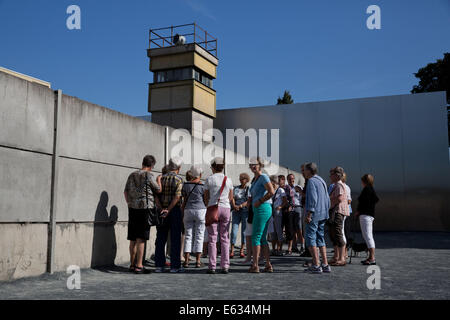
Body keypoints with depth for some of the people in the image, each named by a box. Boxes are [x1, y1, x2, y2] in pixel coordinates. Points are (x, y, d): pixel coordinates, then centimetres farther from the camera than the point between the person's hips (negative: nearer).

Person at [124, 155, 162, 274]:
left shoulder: (132, 175, 12)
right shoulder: (148, 175, -8)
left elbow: (126, 191, 15)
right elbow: (158, 190, -1)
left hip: (132, 208, 6)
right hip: (145, 208, -6)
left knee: (133, 239, 11)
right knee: (141, 239, -4)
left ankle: (132, 264, 18)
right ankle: (139, 266, -3)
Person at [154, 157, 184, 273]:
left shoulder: (161, 178, 6)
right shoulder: (179, 179, -7)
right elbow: (177, 196, -18)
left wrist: (161, 208, -8)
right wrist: (168, 210, -16)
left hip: (161, 211, 4)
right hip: (175, 210, -4)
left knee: (160, 238, 9)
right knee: (175, 239, 2)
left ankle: (159, 265, 11)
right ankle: (175, 266, 4)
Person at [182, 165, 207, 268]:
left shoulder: (186, 185, 3)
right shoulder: (203, 186, -5)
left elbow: (184, 201, 5)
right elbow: (206, 201, -1)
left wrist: (183, 215, 12)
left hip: (188, 211, 3)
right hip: (200, 210, -2)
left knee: (188, 236, 6)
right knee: (199, 236, 2)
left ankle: (186, 261, 3)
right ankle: (198, 261, 2)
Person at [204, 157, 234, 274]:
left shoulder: (209, 179, 0)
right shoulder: (228, 180, 7)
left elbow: (206, 198, 5)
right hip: (226, 208, 2)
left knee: (212, 238, 1)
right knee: (224, 238, 6)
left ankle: (212, 266, -1)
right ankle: (225, 266, 4)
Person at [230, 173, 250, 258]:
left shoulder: (249, 189, 5)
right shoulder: (236, 188, 14)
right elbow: (232, 198, 5)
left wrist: (240, 206, -18)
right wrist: (234, 205, -14)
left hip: (245, 211, -2)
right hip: (236, 212, 2)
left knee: (244, 230, -1)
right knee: (234, 229, -7)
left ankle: (242, 250, 6)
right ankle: (232, 250, -6)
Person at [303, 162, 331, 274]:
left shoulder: (311, 181, -10)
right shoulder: (322, 180, 19)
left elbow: (312, 198, -19)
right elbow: (327, 199, 20)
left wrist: (309, 214, -20)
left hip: (314, 214, -9)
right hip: (323, 215, 9)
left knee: (310, 238, -5)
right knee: (320, 238, 12)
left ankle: (316, 265, -9)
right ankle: (325, 265, 11)